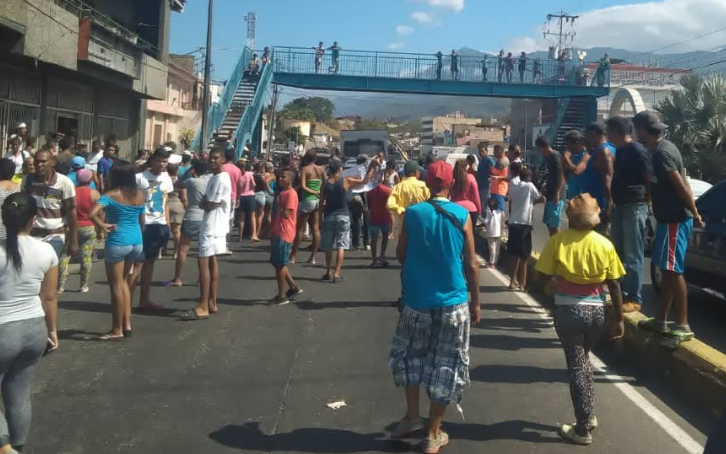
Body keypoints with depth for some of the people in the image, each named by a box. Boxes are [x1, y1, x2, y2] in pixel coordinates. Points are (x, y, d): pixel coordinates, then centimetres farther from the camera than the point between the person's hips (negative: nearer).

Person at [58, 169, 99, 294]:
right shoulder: (94, 193, -6)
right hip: (88, 228, -1)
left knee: (65, 256, 6)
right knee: (86, 257, 4)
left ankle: (61, 285, 7)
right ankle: (84, 285, 8)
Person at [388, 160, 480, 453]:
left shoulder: (412, 213, -5)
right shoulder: (462, 216, -6)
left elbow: (401, 256, 6)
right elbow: (471, 265, -3)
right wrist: (475, 302, 8)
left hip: (417, 300, 1)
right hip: (453, 303, 0)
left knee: (410, 356, 23)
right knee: (445, 366, 9)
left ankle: (412, 416, 23)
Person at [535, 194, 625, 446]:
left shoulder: (558, 240, -9)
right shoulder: (605, 244, -2)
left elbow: (544, 276, -8)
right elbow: (614, 286, -1)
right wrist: (619, 319, 6)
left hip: (568, 310, -3)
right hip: (596, 311, 3)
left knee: (576, 366, 6)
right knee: (584, 360, 25)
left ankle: (583, 429, 11)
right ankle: (589, 415, 29)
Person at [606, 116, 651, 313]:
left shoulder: (637, 151, -12)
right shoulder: (620, 151, 14)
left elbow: (650, 179, -12)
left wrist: (646, 203, -8)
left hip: (634, 208, -9)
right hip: (619, 208, 9)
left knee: (633, 256, -5)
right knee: (619, 254, 13)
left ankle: (634, 298, 0)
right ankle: (622, 293, 21)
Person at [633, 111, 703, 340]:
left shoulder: (662, 152, -18)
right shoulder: (662, 148, 13)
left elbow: (681, 187, -20)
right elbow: (683, 183, 16)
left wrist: (695, 214, -14)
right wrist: (694, 213, 16)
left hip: (675, 219, -10)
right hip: (669, 218, 10)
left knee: (673, 271, -7)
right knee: (667, 270, 14)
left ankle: (683, 326, -1)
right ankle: (660, 320, 22)